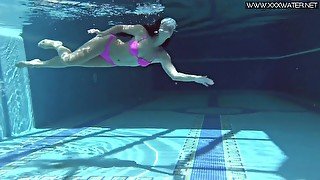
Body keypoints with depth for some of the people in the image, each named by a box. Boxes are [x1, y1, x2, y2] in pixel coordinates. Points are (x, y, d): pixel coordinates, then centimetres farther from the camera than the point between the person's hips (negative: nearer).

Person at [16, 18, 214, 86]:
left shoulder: (163, 56, -14)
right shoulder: (142, 31, -20)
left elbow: (175, 75, -24)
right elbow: (121, 27, -6)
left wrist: (196, 77, -36)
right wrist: (102, 32, -1)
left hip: (111, 62, 3)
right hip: (106, 44, -3)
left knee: (70, 64, 11)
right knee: (69, 60, -12)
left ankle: (39, 63, 34)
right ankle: (56, 44, 24)